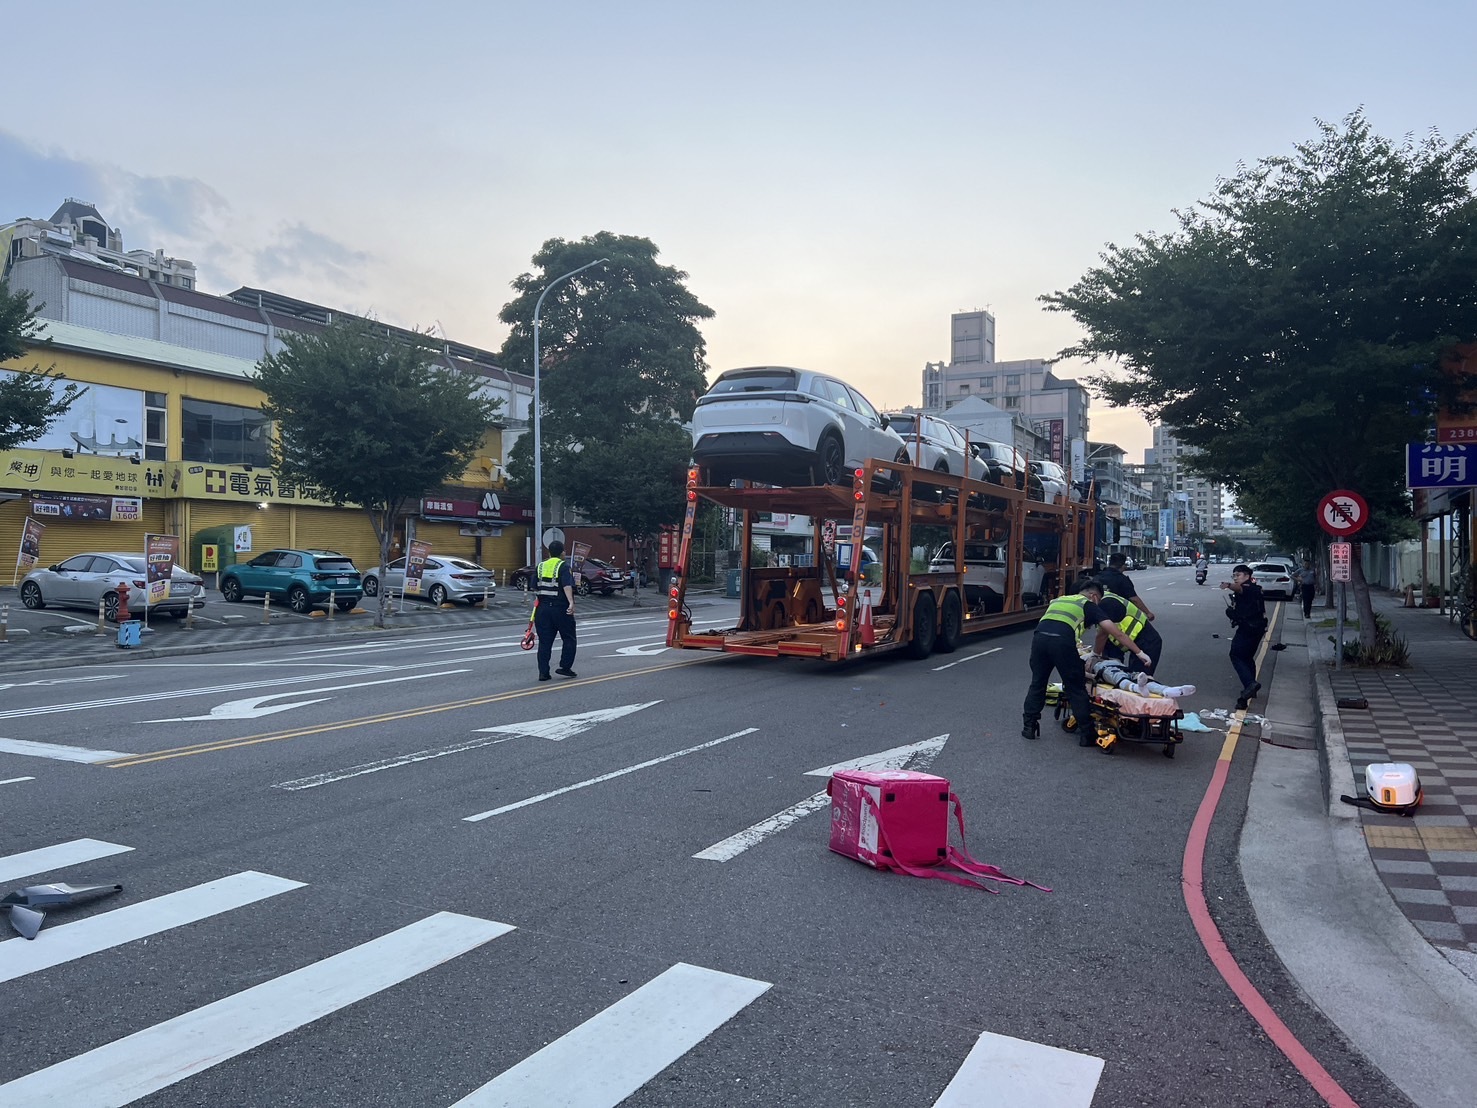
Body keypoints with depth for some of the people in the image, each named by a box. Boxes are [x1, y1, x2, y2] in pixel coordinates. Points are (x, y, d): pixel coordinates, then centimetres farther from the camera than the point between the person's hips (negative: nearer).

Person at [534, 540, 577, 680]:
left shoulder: (540, 566, 10)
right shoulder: (563, 566, -7)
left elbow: (534, 588, 16)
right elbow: (567, 585, -23)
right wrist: (571, 602, -32)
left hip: (543, 608, 5)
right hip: (560, 608, -5)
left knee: (544, 641, 7)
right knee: (569, 639, 10)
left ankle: (543, 672, 5)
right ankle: (564, 667, 6)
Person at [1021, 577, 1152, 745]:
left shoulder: (1058, 599, 34)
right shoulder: (1089, 605, 21)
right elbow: (1116, 633, 15)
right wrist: (1139, 652, 19)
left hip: (1039, 636, 4)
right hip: (1062, 641, -4)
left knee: (1037, 683, 20)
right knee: (1076, 689, 10)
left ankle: (1028, 727, 22)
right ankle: (1086, 734, 15)